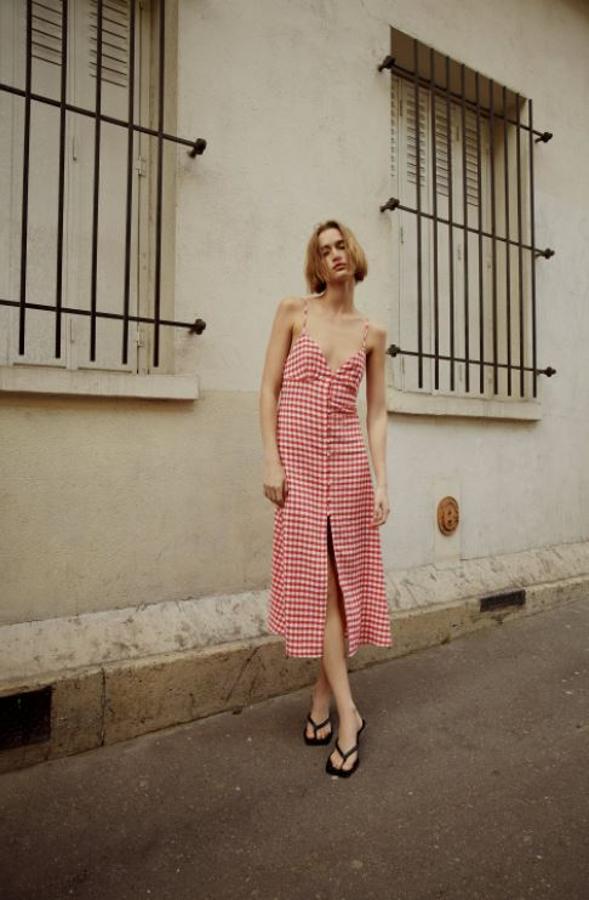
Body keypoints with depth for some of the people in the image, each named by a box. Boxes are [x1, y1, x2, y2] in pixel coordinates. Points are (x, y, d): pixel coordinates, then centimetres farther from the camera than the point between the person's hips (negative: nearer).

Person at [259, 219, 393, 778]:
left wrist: (382, 482, 0)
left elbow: (377, 413, 8)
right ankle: (348, 715, 8)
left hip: (348, 460, 2)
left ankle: (322, 694, 23)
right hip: (299, 458, -2)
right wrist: (271, 461, -8)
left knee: (344, 577, 4)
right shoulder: (293, 311, 4)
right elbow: (269, 388, 0)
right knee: (317, 580, -2)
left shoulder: (372, 334, 10)